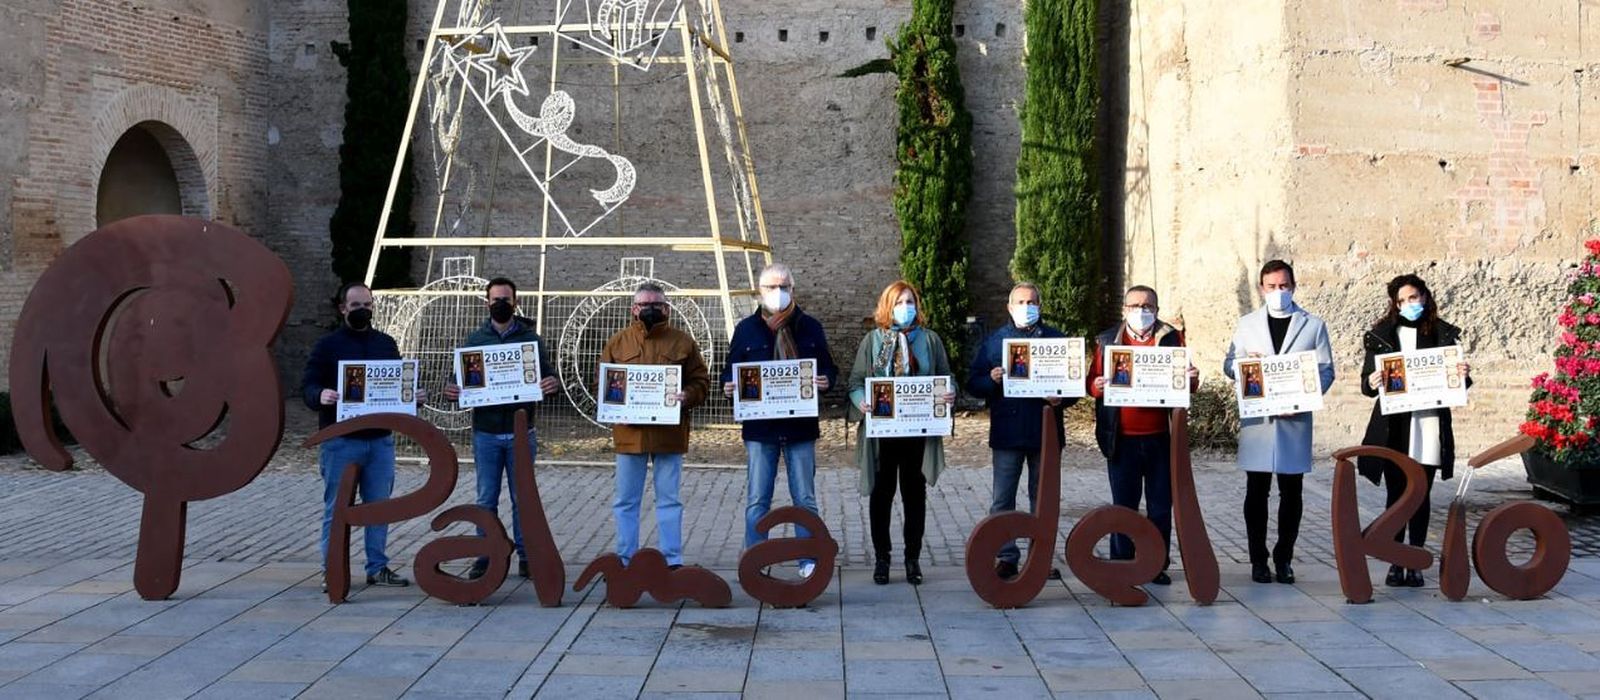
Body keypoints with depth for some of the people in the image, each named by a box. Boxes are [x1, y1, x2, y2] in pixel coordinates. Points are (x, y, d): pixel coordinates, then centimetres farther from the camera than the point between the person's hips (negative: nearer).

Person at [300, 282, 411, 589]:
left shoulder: (386, 344, 13)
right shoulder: (328, 345, 1)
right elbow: (307, 386, -3)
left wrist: (412, 397, -3)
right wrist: (321, 396, -25)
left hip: (380, 439, 4)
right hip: (340, 440, -4)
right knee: (336, 508, 1)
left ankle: (378, 567, 16)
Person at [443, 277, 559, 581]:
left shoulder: (531, 339, 6)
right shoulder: (474, 339, 9)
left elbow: (548, 374, 2)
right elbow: (461, 379, 8)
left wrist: (551, 384, -22)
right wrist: (452, 391, -15)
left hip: (520, 433, -1)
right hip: (485, 432, 1)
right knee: (486, 499, 5)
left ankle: (525, 555, 12)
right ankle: (485, 556, 12)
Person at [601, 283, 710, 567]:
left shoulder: (682, 342, 4)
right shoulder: (618, 342, 7)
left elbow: (700, 381, 3)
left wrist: (687, 396, -17)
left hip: (669, 433, -1)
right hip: (629, 433, 1)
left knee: (669, 499, 6)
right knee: (625, 501, 7)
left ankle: (672, 561, 12)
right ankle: (625, 561, 16)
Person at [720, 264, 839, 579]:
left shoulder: (810, 327, 7)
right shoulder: (746, 329, 6)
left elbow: (830, 369, 9)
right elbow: (730, 372, 8)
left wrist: (825, 380, -13)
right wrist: (729, 386, -15)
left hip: (801, 426, 1)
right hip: (759, 427, 0)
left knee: (805, 499, 7)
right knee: (756, 501, 2)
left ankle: (810, 561, 15)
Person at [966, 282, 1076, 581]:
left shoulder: (1056, 339, 9)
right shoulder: (994, 341, 9)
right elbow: (973, 383, 6)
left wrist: (1061, 399, -12)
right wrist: (991, 380, -15)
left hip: (1045, 431, 0)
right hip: (1006, 432, 0)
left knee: (1043, 498, 8)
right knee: (1002, 500, -1)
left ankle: (1042, 557, 15)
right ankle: (1005, 557, 6)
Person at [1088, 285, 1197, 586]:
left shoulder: (1172, 339, 7)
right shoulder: (1107, 341, 6)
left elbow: (1185, 382, 7)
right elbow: (1092, 382, 4)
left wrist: (1192, 379, -15)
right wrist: (1098, 386, -18)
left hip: (1161, 437, 1)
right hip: (1122, 439, -1)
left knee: (1161, 505, 7)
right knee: (1123, 505, 6)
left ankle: (1158, 564, 16)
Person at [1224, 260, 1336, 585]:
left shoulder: (1313, 326, 8)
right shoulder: (1247, 324, 12)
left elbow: (1326, 371, 4)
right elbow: (1229, 365, 12)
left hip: (1295, 419, 0)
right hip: (1256, 420, 1)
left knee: (1291, 494, 4)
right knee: (1256, 493, 2)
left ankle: (1284, 559, 13)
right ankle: (1258, 560, 9)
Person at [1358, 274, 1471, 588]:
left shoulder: (1442, 334, 6)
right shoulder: (1381, 336, 5)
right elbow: (1366, 381, 4)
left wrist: (1463, 376, -13)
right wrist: (1371, 383, -18)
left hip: (1429, 425, 0)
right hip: (1392, 428, 0)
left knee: (1421, 495, 5)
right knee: (1396, 495, 3)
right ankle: (1395, 562, 9)